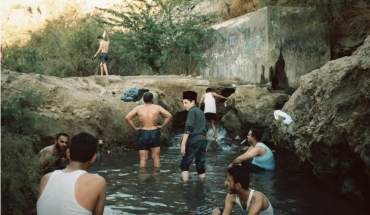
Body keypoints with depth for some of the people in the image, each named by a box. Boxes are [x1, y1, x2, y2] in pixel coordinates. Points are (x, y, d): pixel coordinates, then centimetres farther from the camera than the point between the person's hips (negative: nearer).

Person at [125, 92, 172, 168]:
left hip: (143, 134, 0)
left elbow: (127, 117, -7)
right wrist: (162, 126, -1)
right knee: (156, 157, 7)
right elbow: (169, 116, -6)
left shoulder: (138, 108, 1)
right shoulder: (157, 107, 0)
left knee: (143, 159, 4)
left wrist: (135, 128, -1)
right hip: (155, 134, 0)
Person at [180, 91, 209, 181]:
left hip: (194, 141, -8)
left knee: (184, 164, -3)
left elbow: (188, 128, -15)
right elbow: (206, 129, 24)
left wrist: (183, 143, -19)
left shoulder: (192, 111, -4)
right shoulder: (201, 112, 21)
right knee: (201, 165, 9)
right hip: (203, 140, 8)